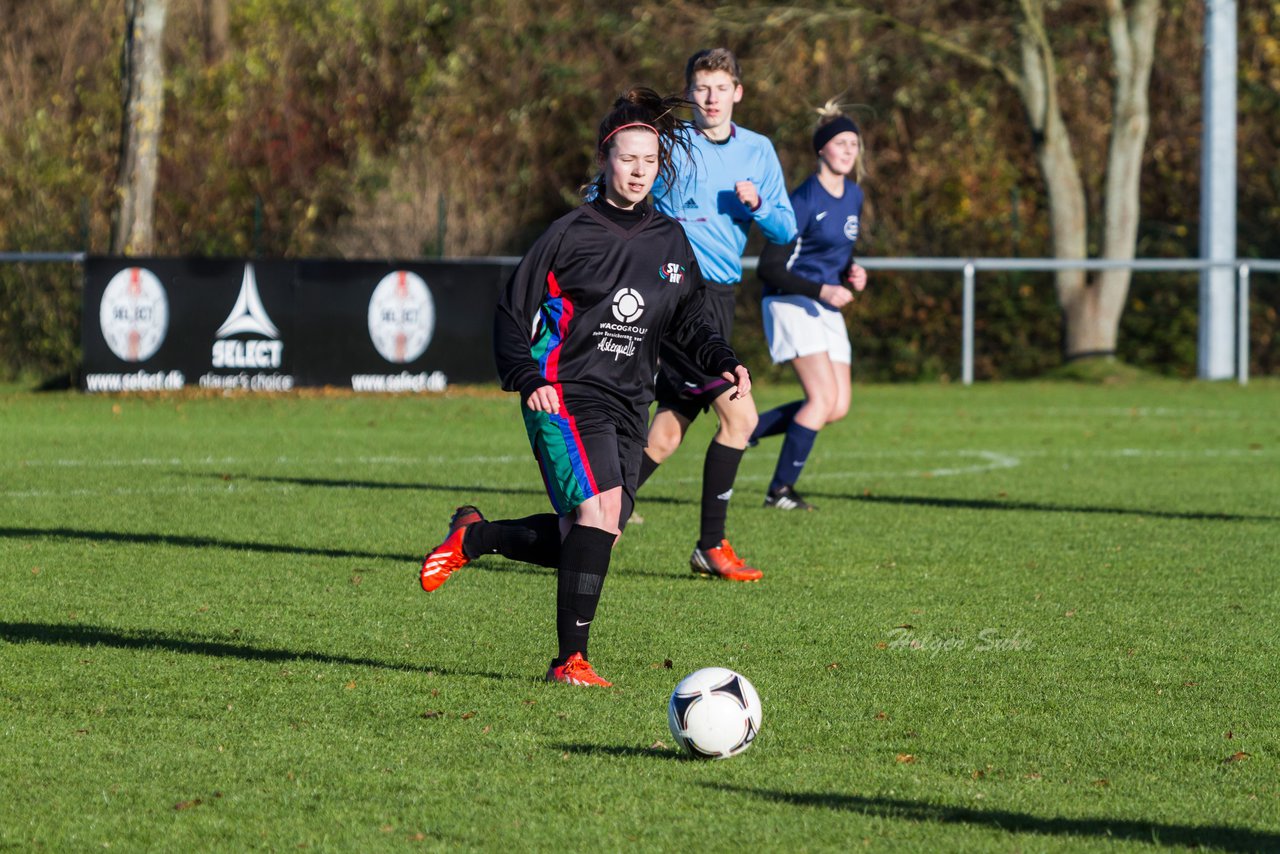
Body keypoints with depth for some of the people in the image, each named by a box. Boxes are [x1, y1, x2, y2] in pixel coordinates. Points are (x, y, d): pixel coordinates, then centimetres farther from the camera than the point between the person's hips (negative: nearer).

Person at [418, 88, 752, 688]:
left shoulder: (671, 242, 12)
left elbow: (689, 324, 22)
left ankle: (474, 537, 32)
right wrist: (527, 380, -17)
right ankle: (570, 660, -20)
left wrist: (724, 363, 3)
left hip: (627, 406, 6)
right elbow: (511, 315, -2)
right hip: (566, 394, -6)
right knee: (600, 508, -25)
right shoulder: (571, 234, -4)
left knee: (582, 540, 5)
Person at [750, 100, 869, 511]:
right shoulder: (804, 200, -16)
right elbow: (769, 268, -17)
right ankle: (780, 489, -7)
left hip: (827, 309, 8)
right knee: (824, 398, -18)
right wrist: (821, 290, -24)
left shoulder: (854, 195, 9)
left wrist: (853, 273, 3)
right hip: (792, 303, -8)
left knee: (837, 407, 1)